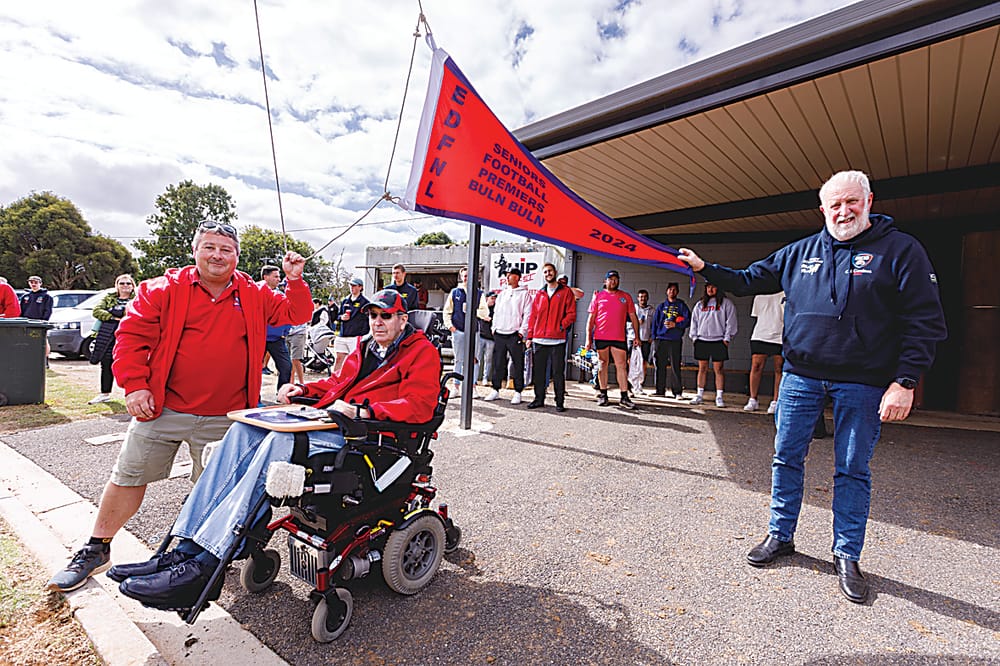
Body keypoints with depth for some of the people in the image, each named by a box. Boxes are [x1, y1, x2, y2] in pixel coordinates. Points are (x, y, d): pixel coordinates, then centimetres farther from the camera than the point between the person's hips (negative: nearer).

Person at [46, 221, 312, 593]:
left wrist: (295, 281, -7)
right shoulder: (165, 289, -1)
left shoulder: (254, 296, 4)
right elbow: (132, 334, -1)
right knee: (127, 478, 14)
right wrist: (134, 385, -8)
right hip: (162, 409, 0)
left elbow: (295, 315, 6)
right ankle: (96, 550, 36)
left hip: (224, 420, 0)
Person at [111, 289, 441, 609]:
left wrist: (362, 410, -22)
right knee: (243, 429, -12)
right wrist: (303, 390, 13)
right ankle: (186, 549, -16)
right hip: (331, 422, 8)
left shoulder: (422, 352, 1)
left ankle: (203, 566, -28)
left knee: (280, 441, -31)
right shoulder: (364, 347, 26)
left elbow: (419, 407, -13)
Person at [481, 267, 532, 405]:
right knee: (497, 364, 8)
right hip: (499, 334, 5)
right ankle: (495, 390, 18)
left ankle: (517, 393, 8)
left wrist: (522, 332, -11)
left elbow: (527, 315, -4)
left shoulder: (524, 294, 1)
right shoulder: (502, 294, 17)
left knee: (517, 365, 0)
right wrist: (494, 328, 11)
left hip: (515, 335, -5)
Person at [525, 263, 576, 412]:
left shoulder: (566, 292, 5)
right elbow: (533, 316, 13)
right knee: (538, 371, 8)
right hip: (539, 340, 4)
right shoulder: (539, 294, 15)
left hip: (557, 340, -3)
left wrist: (562, 326, -14)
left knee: (558, 372, 0)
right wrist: (530, 336, 8)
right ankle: (539, 399, 19)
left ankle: (560, 401, 9)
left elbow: (571, 314, 0)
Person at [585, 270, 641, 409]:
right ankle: (603, 395, 14)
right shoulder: (598, 296, 8)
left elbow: (633, 317, 13)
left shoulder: (626, 296, 11)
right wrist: (588, 338, 1)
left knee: (622, 366, -1)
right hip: (600, 337, 0)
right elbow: (591, 318, 6)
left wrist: (636, 336, 7)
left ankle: (624, 397, 3)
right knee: (603, 364, 6)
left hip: (619, 338, 1)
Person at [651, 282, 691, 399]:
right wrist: (654, 336, 4)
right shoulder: (661, 306, 18)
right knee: (660, 365, 3)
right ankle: (660, 390, 10)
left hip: (675, 340, -3)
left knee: (675, 366, -5)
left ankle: (677, 391, 0)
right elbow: (655, 321, 14)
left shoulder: (681, 305, 9)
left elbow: (688, 320, 0)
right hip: (661, 339, 3)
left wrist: (675, 324, -12)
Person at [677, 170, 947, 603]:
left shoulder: (900, 250, -3)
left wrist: (905, 381, -14)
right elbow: (749, 280, 17)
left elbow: (925, 322, -6)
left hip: (863, 382, -3)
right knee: (786, 458, 9)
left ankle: (847, 556, 25)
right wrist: (705, 269, 8)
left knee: (852, 470, 8)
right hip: (800, 374, 3)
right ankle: (780, 535, 26)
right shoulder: (798, 253, 8)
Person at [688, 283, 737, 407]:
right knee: (702, 368, 6)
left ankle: (719, 397, 2)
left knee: (719, 369, -2)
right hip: (701, 340, 3)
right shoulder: (700, 304, 16)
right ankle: (700, 395, 11)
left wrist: (727, 338, -6)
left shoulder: (726, 303, 5)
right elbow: (694, 321, 16)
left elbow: (730, 321, 0)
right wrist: (694, 336, 7)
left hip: (718, 341, -3)